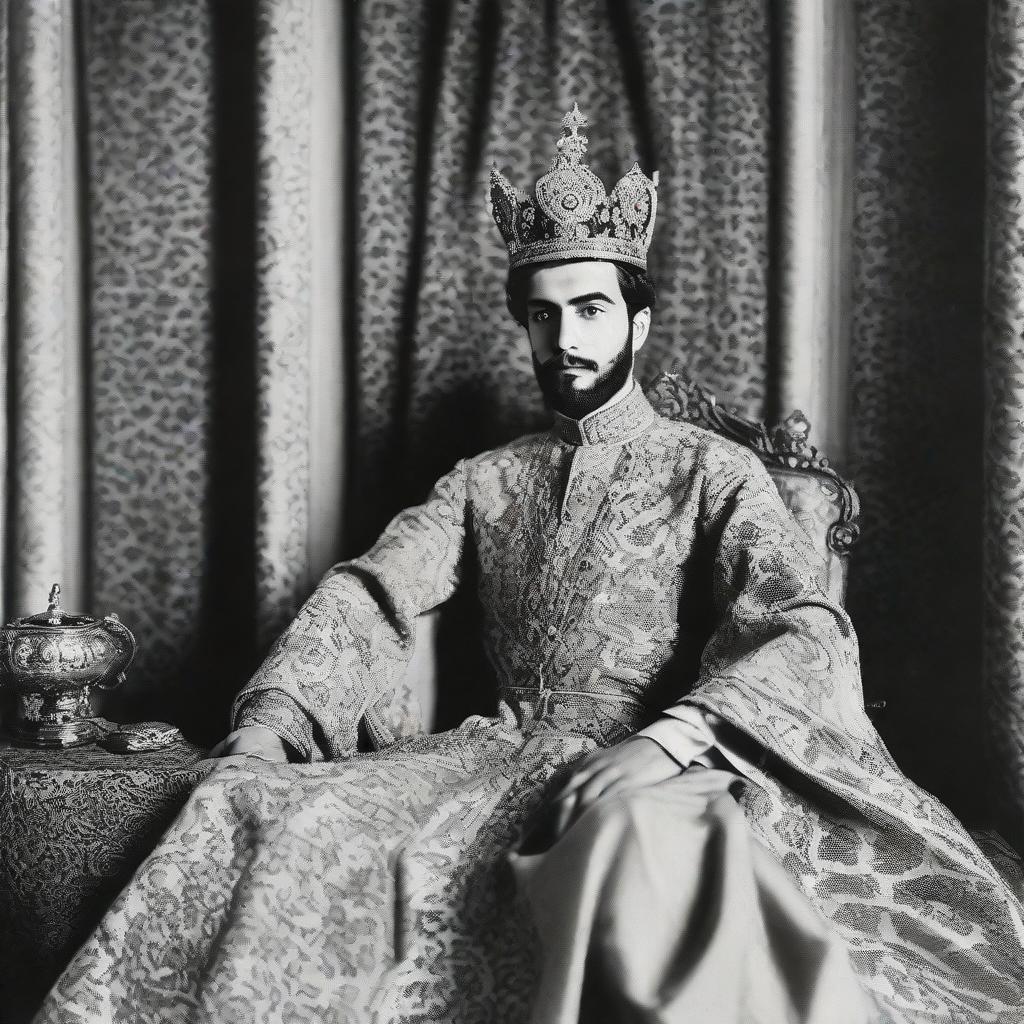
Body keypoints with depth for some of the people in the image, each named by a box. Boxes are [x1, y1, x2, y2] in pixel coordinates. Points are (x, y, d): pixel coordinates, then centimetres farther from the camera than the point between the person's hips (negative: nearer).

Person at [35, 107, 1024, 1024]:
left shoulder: (714, 472, 8)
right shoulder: (486, 480, 20)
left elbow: (806, 630, -7)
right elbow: (369, 595, 8)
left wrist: (674, 736, -26)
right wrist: (267, 720, -11)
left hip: (645, 770, -3)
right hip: (499, 757, 4)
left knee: (633, 830, -41)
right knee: (264, 809, -22)